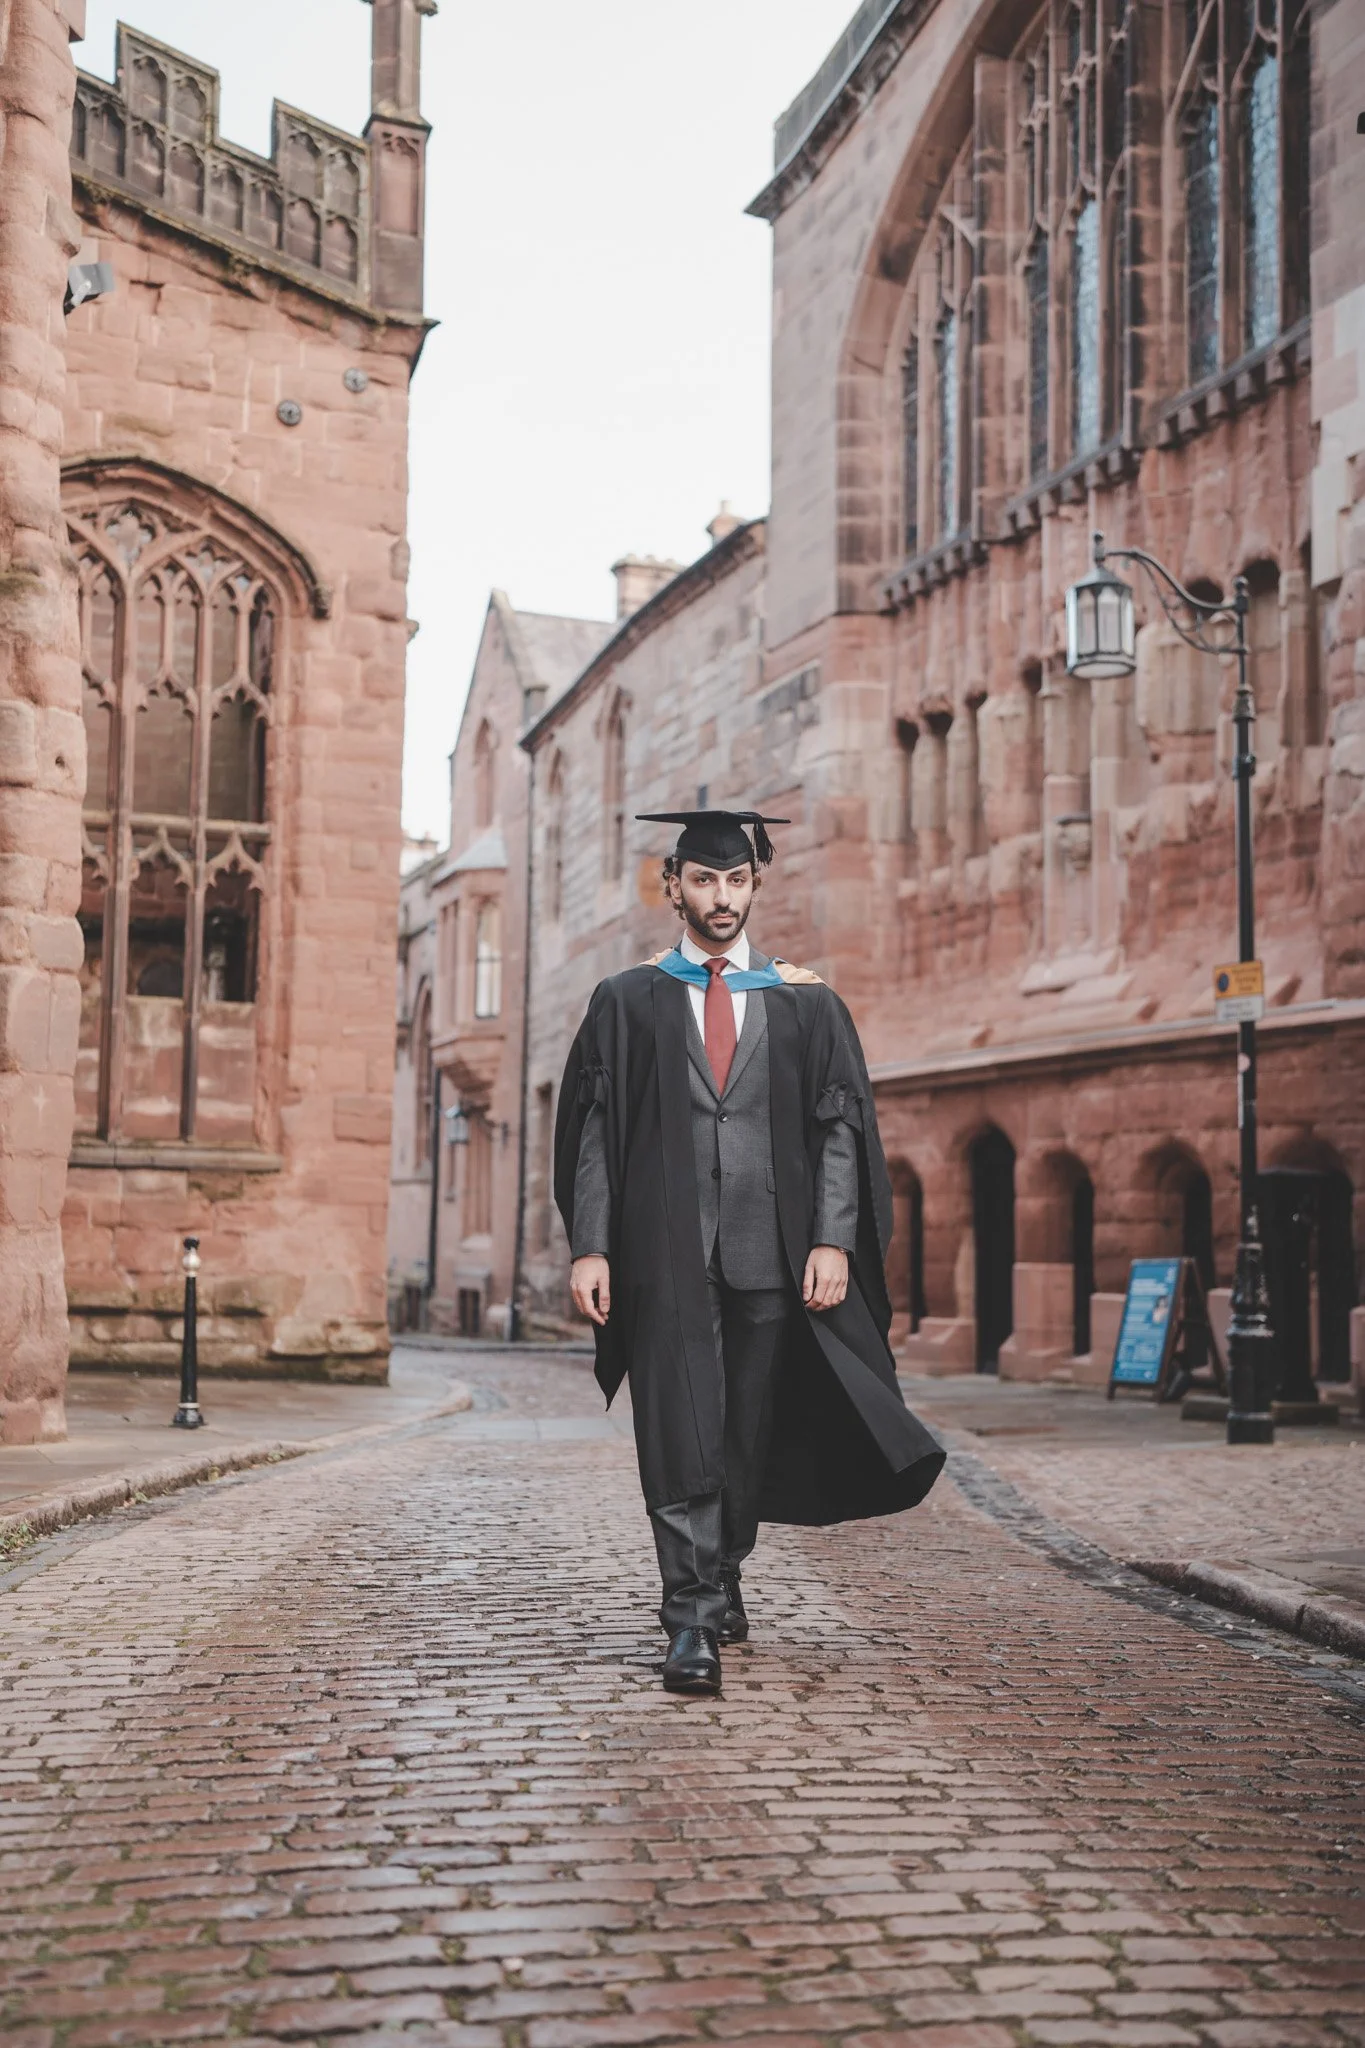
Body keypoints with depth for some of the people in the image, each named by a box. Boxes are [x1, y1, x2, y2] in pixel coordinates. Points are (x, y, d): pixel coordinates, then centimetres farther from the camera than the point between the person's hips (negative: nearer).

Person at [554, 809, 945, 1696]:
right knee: (682, 1436, -6)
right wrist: (590, 1246, -6)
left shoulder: (805, 1003, 9)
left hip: (770, 1250, 2)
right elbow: (592, 1131, 4)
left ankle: (721, 1578, 31)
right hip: (665, 1250, -1)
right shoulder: (627, 1003, 8)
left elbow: (841, 1125, 4)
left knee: (752, 1431, 10)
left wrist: (831, 1240, -7)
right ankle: (694, 1621, -2)